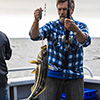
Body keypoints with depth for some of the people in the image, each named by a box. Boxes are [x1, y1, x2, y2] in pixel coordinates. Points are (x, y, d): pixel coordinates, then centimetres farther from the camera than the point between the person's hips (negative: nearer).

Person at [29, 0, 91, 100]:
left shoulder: (81, 26, 2)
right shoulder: (51, 26, 3)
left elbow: (85, 42, -20)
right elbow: (35, 36, -14)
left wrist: (75, 29, -41)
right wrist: (36, 20, -35)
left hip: (75, 76, 0)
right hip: (53, 75, 0)